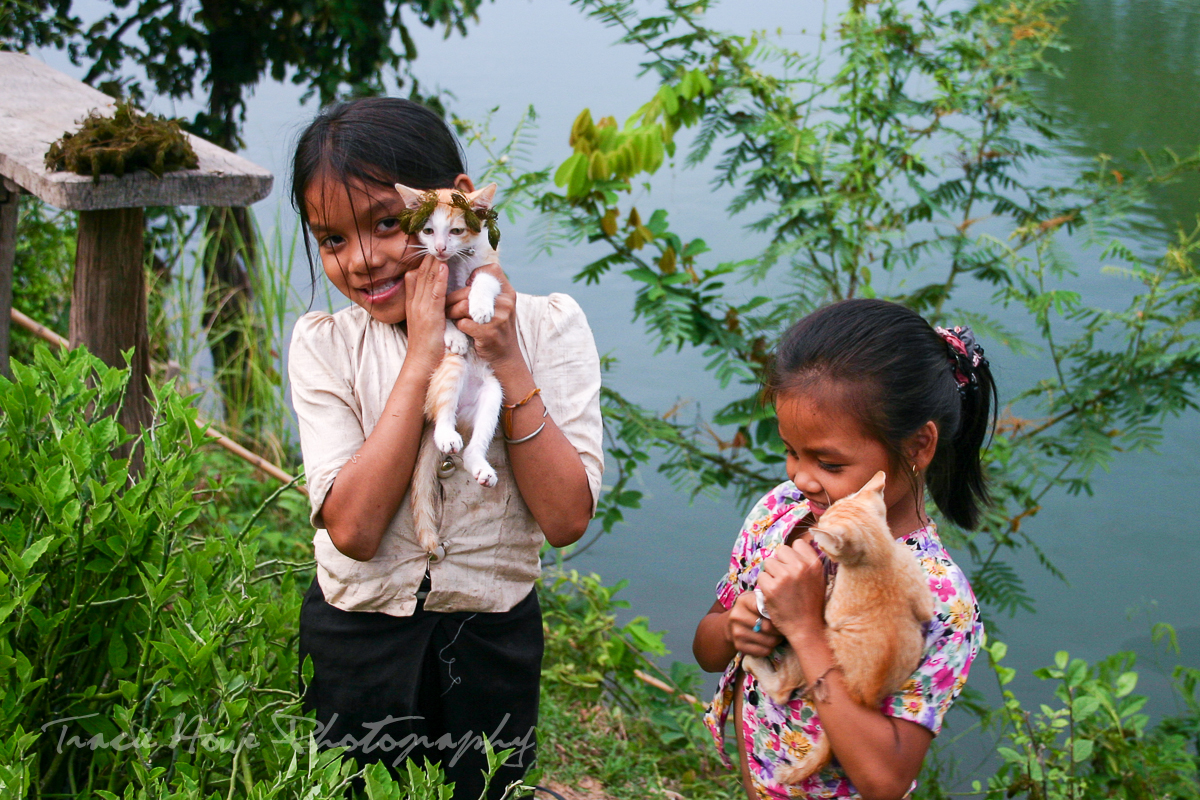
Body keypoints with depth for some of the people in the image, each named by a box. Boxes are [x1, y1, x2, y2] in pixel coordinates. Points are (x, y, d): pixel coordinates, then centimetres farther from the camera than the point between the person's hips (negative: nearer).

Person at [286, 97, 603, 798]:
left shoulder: (548, 327, -10)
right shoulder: (324, 344, -9)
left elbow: (566, 519, -17)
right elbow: (353, 527, -22)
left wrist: (507, 363, -23)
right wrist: (423, 357, -24)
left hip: (493, 643, 0)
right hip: (356, 642, 0)